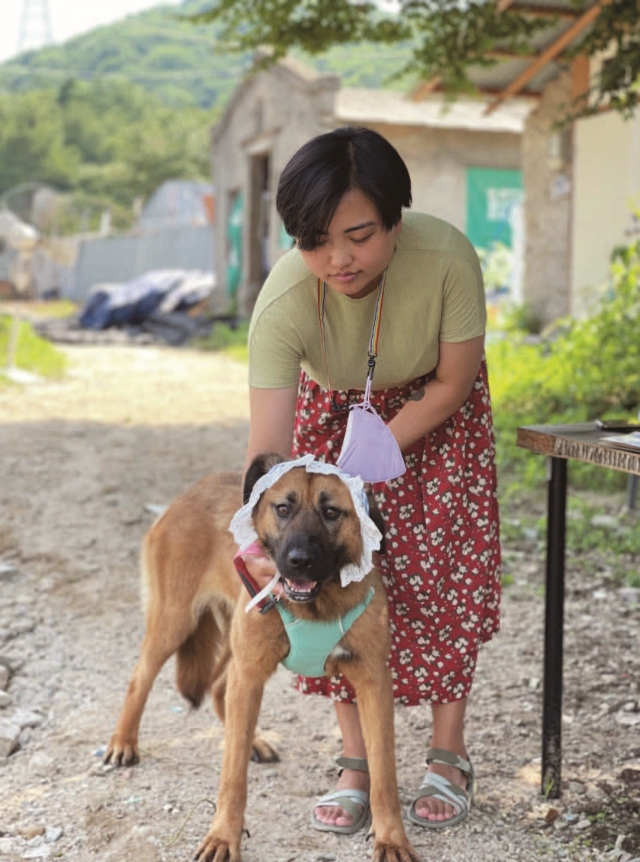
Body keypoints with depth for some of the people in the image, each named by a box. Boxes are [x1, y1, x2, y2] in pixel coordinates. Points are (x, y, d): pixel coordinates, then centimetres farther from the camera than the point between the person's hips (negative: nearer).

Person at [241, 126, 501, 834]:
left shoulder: (446, 258, -37)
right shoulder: (283, 301, -36)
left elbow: (453, 384, -22)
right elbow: (268, 447, -39)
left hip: (435, 411, 0)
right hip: (333, 407, 1)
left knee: (445, 571, -6)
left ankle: (448, 757, 8)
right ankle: (357, 762, 6)